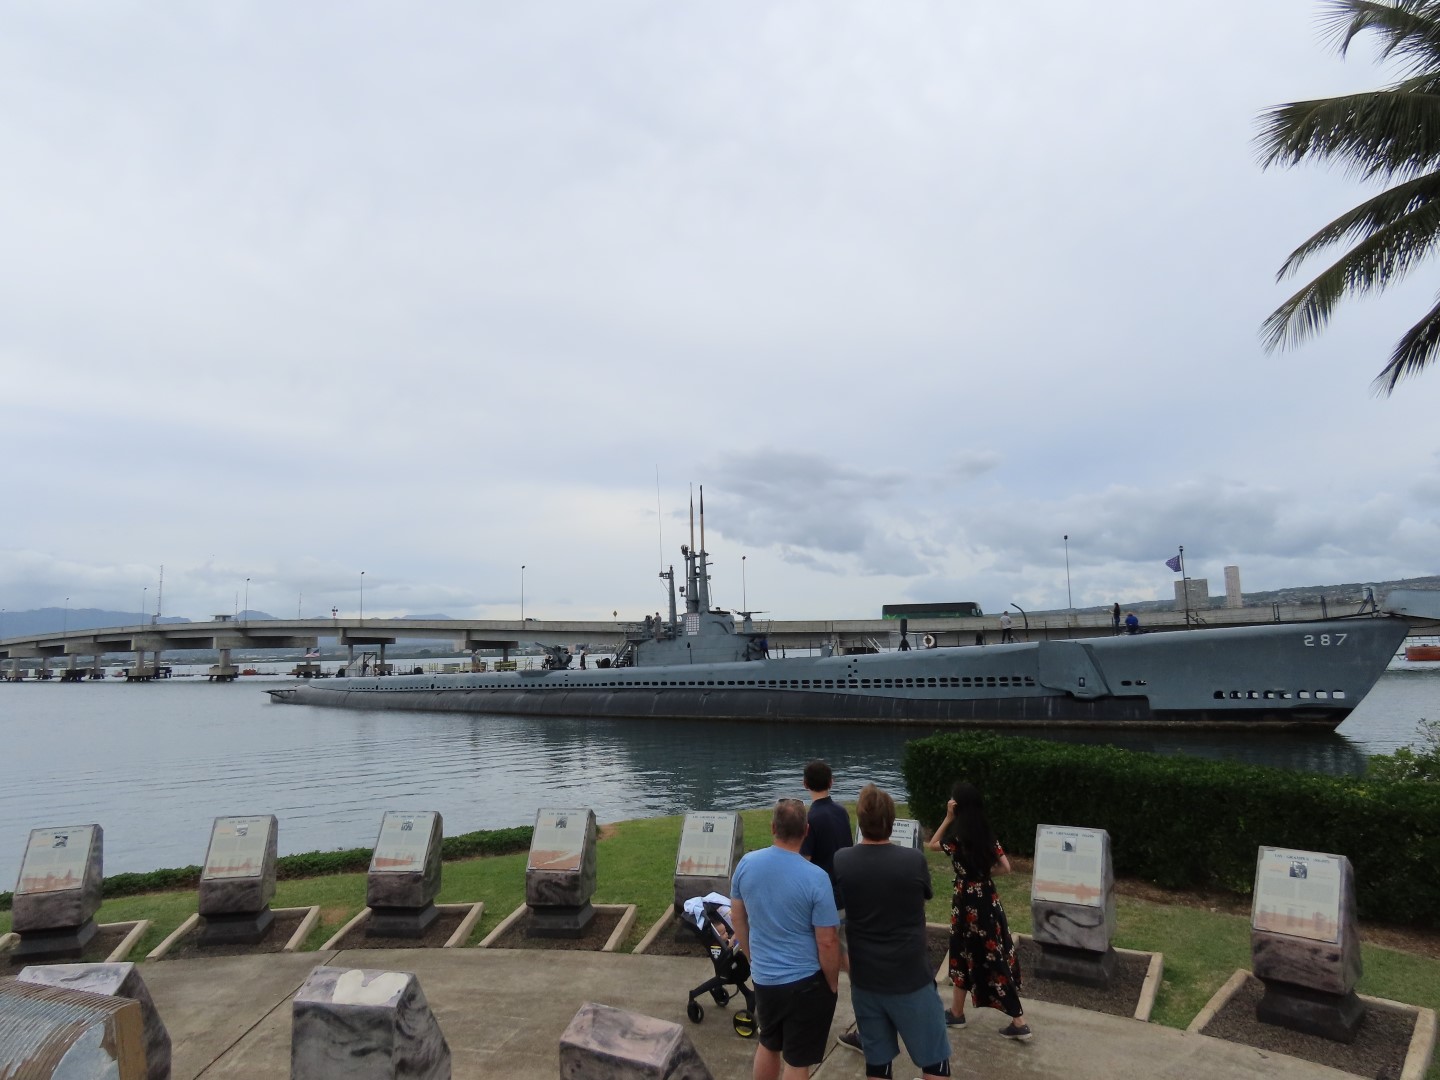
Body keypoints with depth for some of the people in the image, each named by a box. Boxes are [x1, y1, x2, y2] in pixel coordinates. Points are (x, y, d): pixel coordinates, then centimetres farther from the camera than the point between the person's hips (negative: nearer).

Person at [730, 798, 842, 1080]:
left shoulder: (746, 864, -8)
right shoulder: (815, 877, -22)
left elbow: (737, 918, 5)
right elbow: (827, 941, -17)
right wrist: (833, 984, -1)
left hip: (763, 978, 5)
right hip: (805, 982, -5)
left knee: (768, 1045, 26)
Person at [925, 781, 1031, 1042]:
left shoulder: (956, 837, -18)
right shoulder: (987, 834, -1)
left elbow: (931, 845, 1)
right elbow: (1005, 867, 3)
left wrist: (947, 819, -5)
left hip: (967, 902, -6)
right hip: (988, 900, 6)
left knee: (963, 955, 11)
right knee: (994, 957, 11)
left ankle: (957, 1012, 26)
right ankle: (1019, 1021, 14)